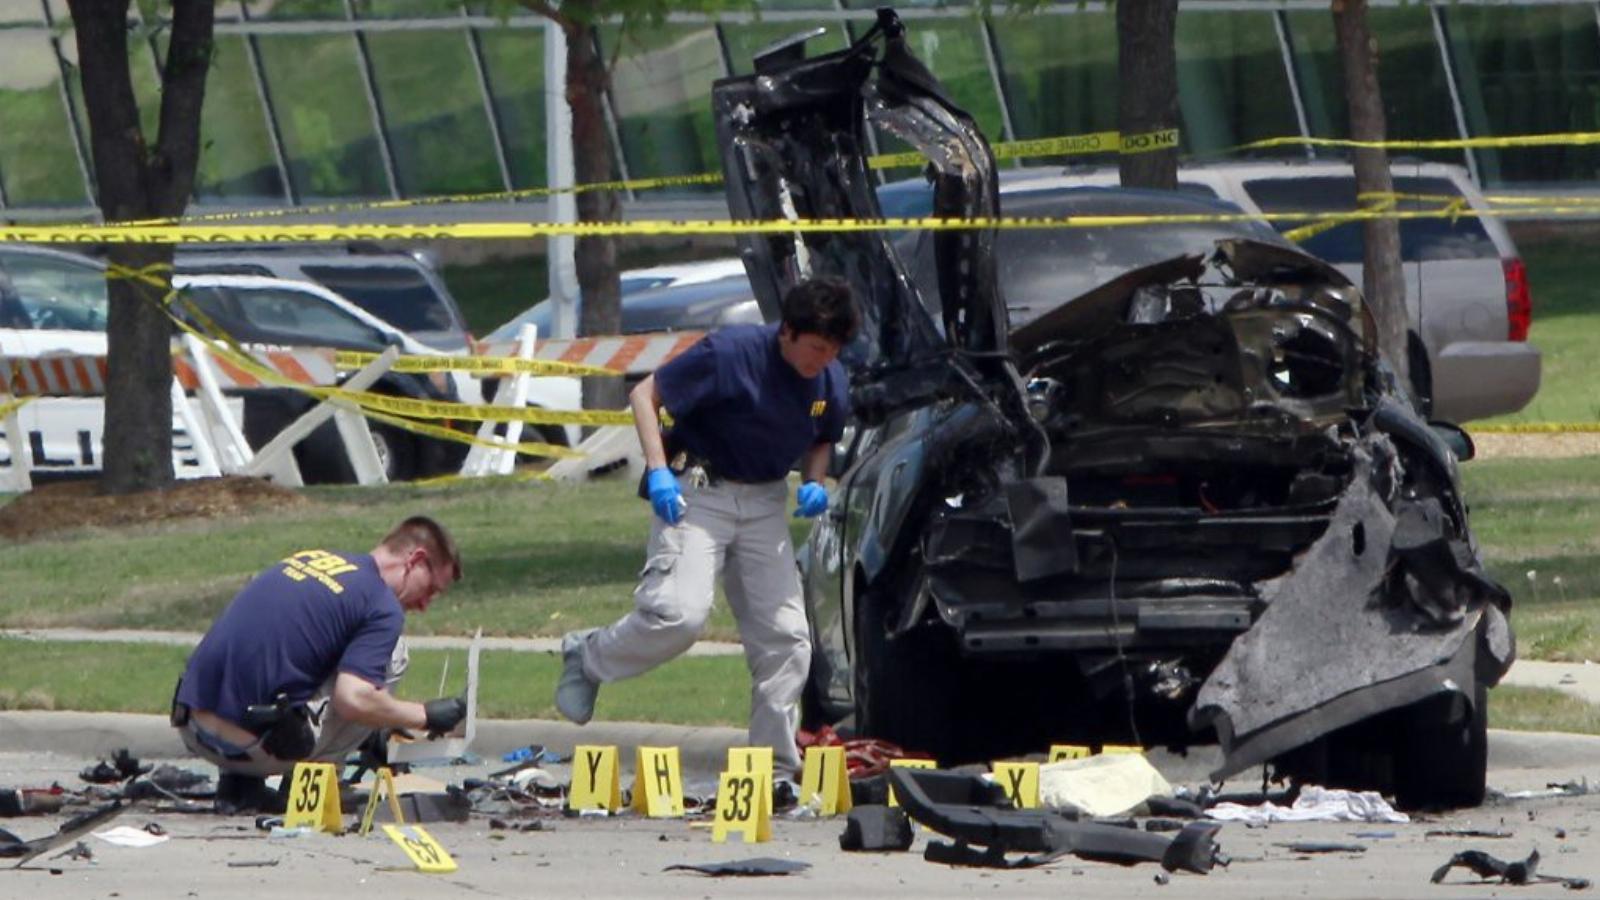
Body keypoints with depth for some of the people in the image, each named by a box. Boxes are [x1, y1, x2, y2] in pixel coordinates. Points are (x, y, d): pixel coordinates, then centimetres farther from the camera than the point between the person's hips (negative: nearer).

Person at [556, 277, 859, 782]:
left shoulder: (830, 383, -2)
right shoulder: (730, 354, -20)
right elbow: (646, 395, -12)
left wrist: (814, 483, -3)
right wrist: (658, 471, -24)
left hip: (765, 503, 6)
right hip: (697, 493, -6)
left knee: (786, 636, -2)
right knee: (679, 614, -23)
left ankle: (776, 767, 7)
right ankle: (586, 658, 5)